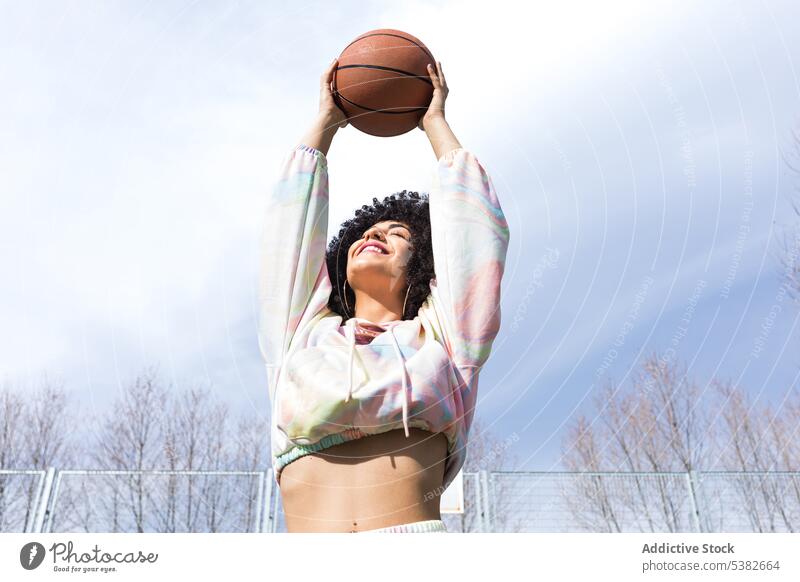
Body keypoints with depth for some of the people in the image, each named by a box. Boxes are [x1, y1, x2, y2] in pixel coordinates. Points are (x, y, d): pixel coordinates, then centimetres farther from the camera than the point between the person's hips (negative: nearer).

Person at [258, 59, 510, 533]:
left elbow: (474, 224, 18)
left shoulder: (439, 335, 16)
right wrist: (327, 121, 36)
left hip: (419, 526, -1)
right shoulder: (304, 334, 20)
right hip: (308, 531, 2)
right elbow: (291, 223, 24)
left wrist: (434, 122, 30)